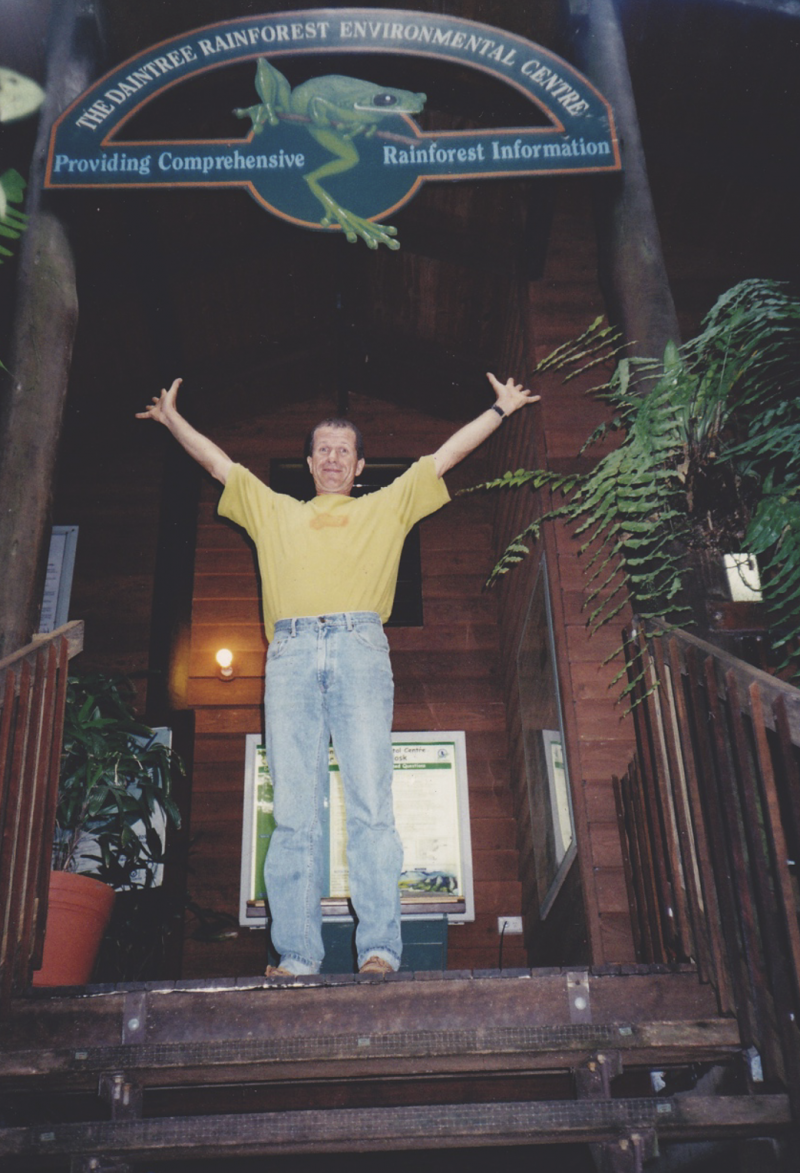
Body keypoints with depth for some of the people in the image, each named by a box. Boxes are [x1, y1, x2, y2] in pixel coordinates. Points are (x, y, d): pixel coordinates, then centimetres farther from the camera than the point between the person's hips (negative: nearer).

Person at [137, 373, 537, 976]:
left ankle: (380, 948, -14)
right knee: (294, 810, -7)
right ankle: (297, 954, -8)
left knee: (371, 802, -12)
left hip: (360, 648, -1)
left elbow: (446, 454, 29)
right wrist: (173, 419, 41)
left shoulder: (387, 506, 28)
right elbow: (218, 462, 37)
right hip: (290, 653, 2)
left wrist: (500, 408, 30)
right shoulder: (275, 511, 31)